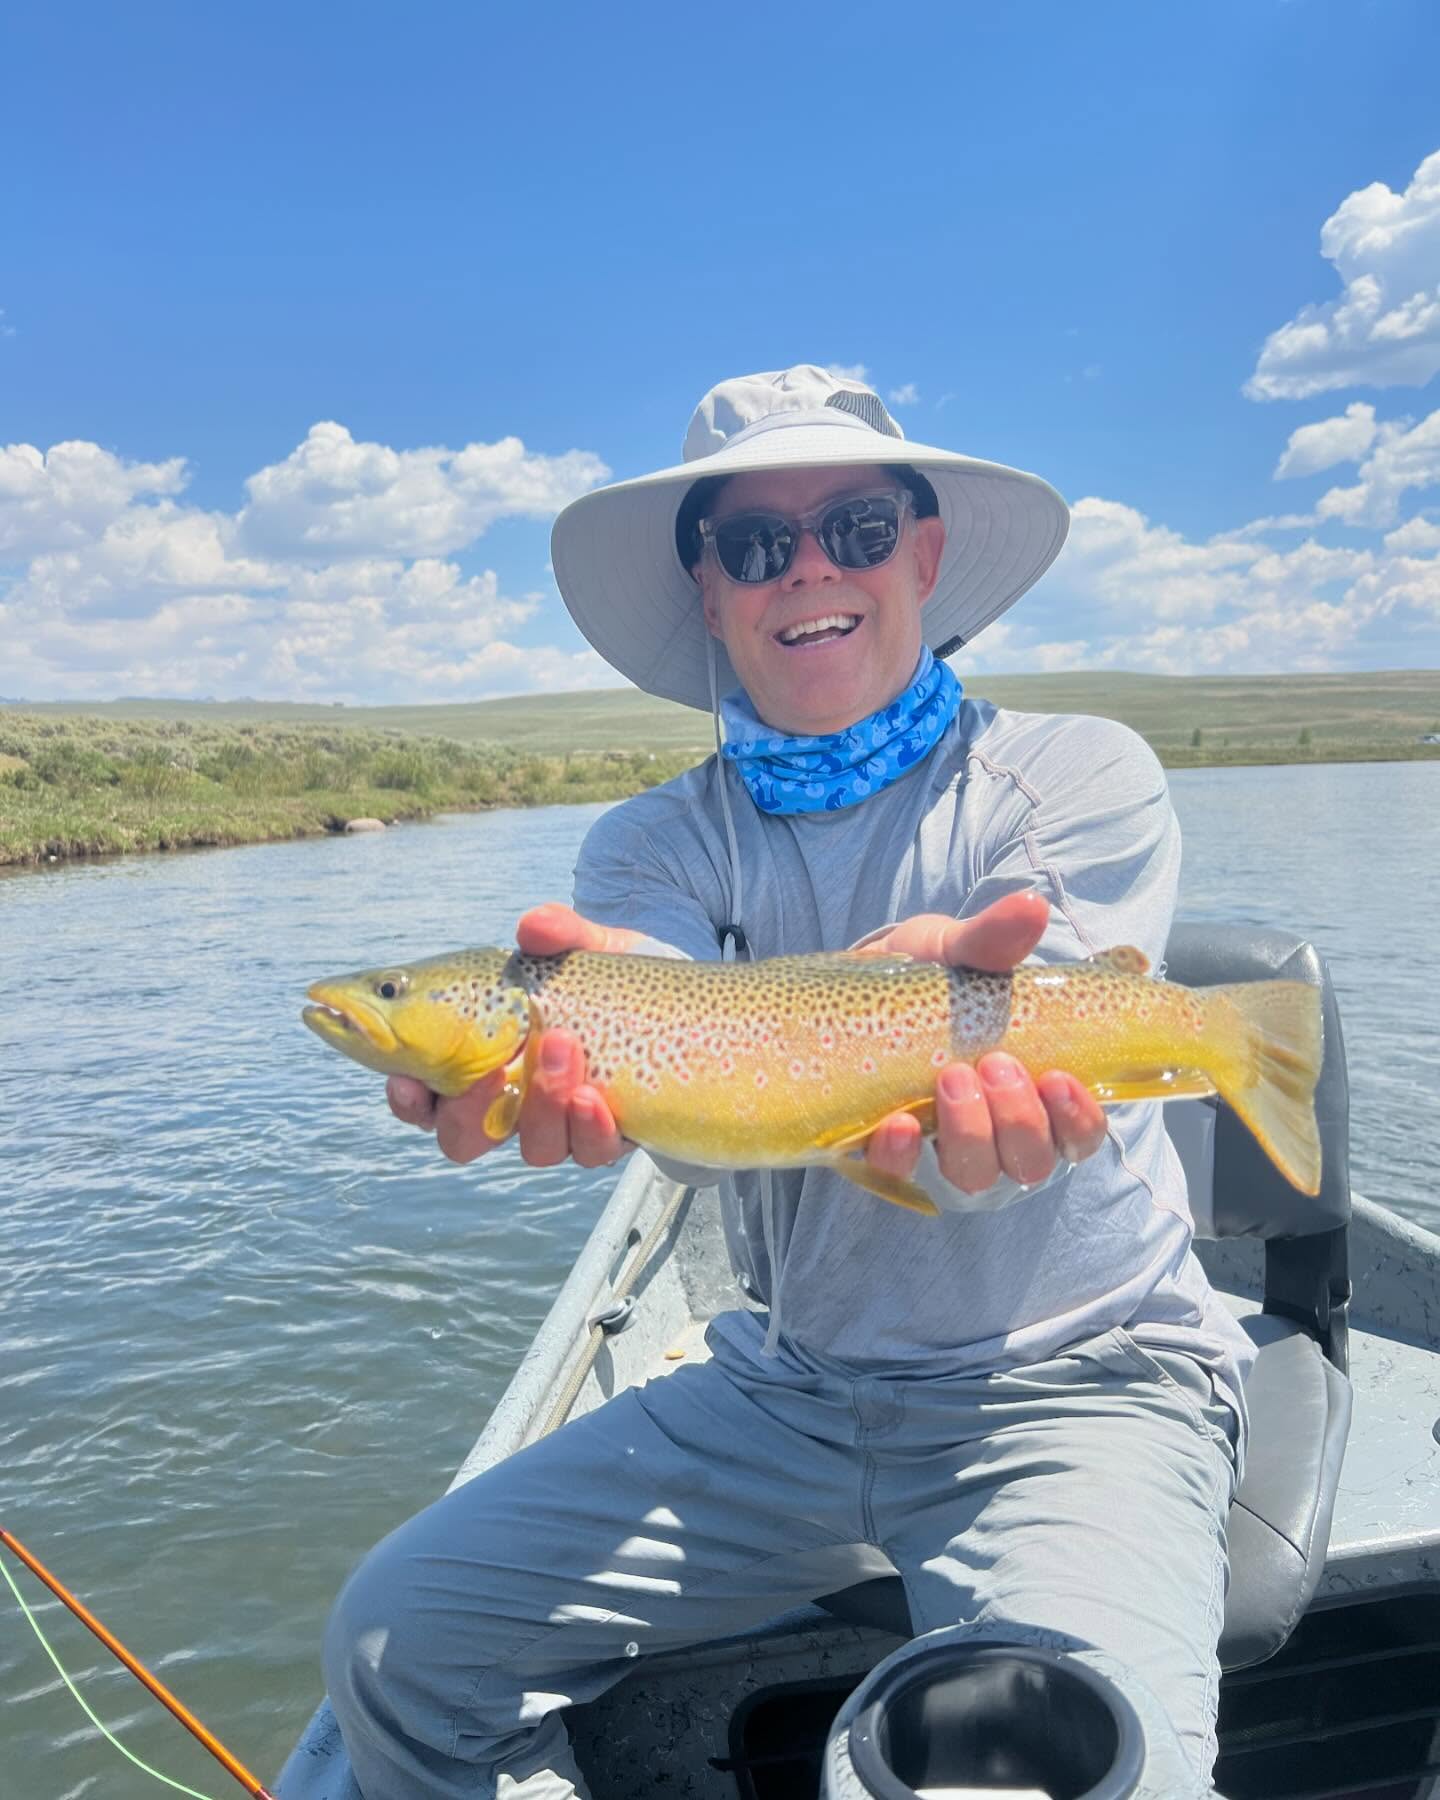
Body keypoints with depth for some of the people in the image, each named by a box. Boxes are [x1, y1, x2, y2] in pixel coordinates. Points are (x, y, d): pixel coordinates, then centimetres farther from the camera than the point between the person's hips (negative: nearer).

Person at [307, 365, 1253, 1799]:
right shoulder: (655, 844, 1)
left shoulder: (1081, 777, -7)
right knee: (394, 1637, -4)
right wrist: (586, 1053, -44)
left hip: (1078, 1373, -2)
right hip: (780, 1389, 3)